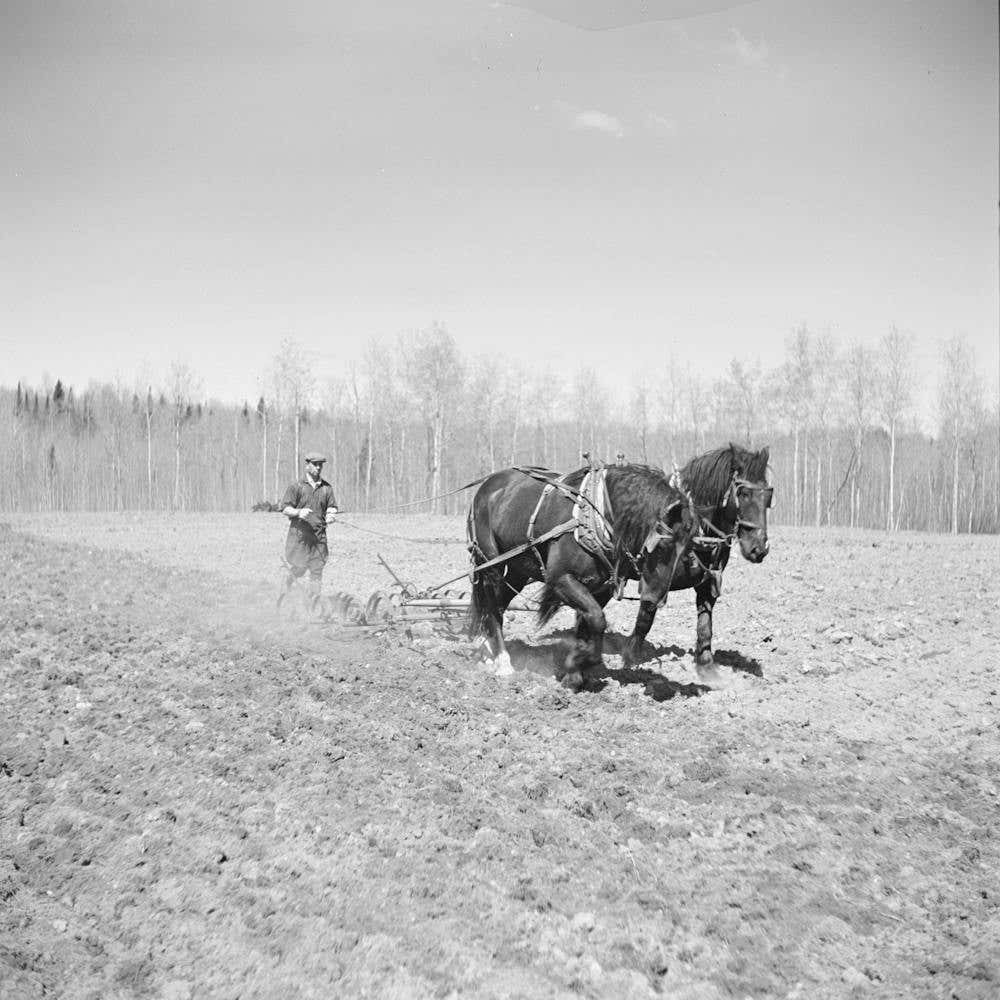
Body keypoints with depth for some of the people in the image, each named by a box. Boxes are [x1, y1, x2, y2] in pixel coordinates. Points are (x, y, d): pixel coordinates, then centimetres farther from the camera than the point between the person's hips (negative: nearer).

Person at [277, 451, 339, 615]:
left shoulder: (326, 488, 10)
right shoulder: (296, 487, 0)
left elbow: (332, 508, 14)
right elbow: (285, 509, -2)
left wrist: (330, 515, -9)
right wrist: (299, 512, -22)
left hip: (319, 537, 3)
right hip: (299, 535, -3)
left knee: (317, 573, 1)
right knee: (296, 570, 1)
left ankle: (316, 608, 4)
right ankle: (283, 595, 25)